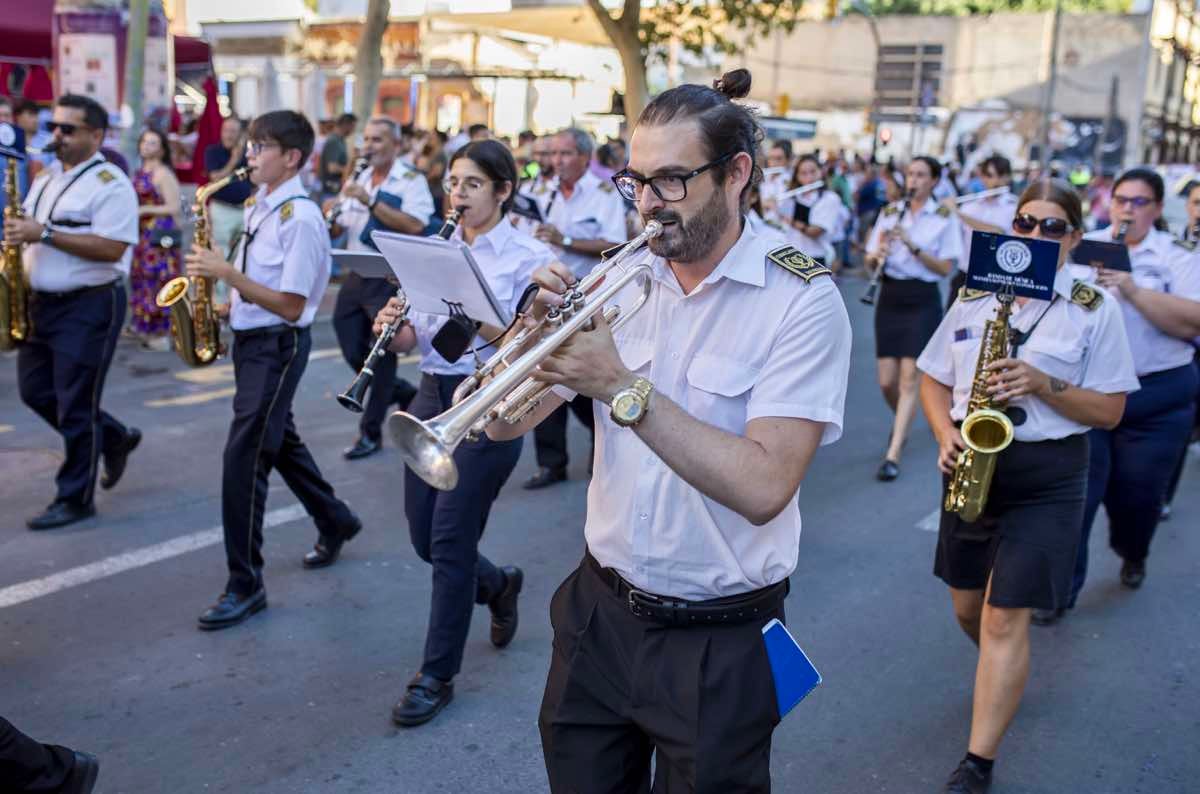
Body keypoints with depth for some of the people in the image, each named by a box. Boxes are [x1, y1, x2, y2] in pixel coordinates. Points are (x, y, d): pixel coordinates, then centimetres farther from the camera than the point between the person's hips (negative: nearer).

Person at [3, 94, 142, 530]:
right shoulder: (45, 177, 14)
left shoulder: (110, 184, -13)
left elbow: (111, 249, -22)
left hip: (89, 306, -9)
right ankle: (114, 437, 32)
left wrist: (45, 234, -24)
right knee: (35, 391, 13)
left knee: (76, 406, -2)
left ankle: (75, 499, 11)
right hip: (41, 302, 9)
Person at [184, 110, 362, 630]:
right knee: (279, 442, 21)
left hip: (277, 346, -9)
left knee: (244, 457, -9)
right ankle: (336, 523, 42)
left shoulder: (300, 218, -18)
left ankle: (245, 586, 2)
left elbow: (291, 307, -22)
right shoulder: (257, 207, 9)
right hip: (250, 339, 9)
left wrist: (226, 273, -24)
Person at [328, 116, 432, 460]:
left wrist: (369, 201, -24)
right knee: (353, 352, 8)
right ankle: (404, 393, 32)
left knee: (381, 354, 0)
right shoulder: (358, 180, 14)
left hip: (391, 277, -7)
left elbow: (414, 225, -23)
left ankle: (371, 432, 13)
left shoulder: (412, 181, -7)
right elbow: (338, 228, 17)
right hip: (356, 276, 7)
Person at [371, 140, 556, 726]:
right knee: (423, 536, 11)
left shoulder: (529, 258, -7)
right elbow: (411, 340, 9)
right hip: (432, 396, 6)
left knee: (450, 543, -3)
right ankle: (500, 586, 42)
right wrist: (392, 325, -12)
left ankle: (437, 676, 14)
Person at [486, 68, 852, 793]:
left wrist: (623, 387, -28)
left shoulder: (803, 300, -14)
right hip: (600, 614, 5)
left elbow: (763, 486, -26)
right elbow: (505, 424, -1)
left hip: (718, 645, -4)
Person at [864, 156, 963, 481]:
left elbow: (945, 267, -9)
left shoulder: (944, 218, -2)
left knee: (909, 378, -8)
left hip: (922, 300, -3)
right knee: (886, 382, 3)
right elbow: (870, 262, 8)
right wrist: (878, 253, -15)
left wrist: (912, 245, -20)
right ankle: (901, 421, 36)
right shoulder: (889, 213, 8)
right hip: (889, 297, 3)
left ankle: (893, 455, -7)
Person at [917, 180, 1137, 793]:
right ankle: (1005, 674, 48)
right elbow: (933, 380, 10)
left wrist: (1043, 384, -20)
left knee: (1005, 617, -7)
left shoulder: (1095, 309, -3)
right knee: (968, 609, 15)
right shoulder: (973, 298, 6)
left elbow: (1109, 410, -4)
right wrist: (946, 435, -8)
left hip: (1046, 477, -4)